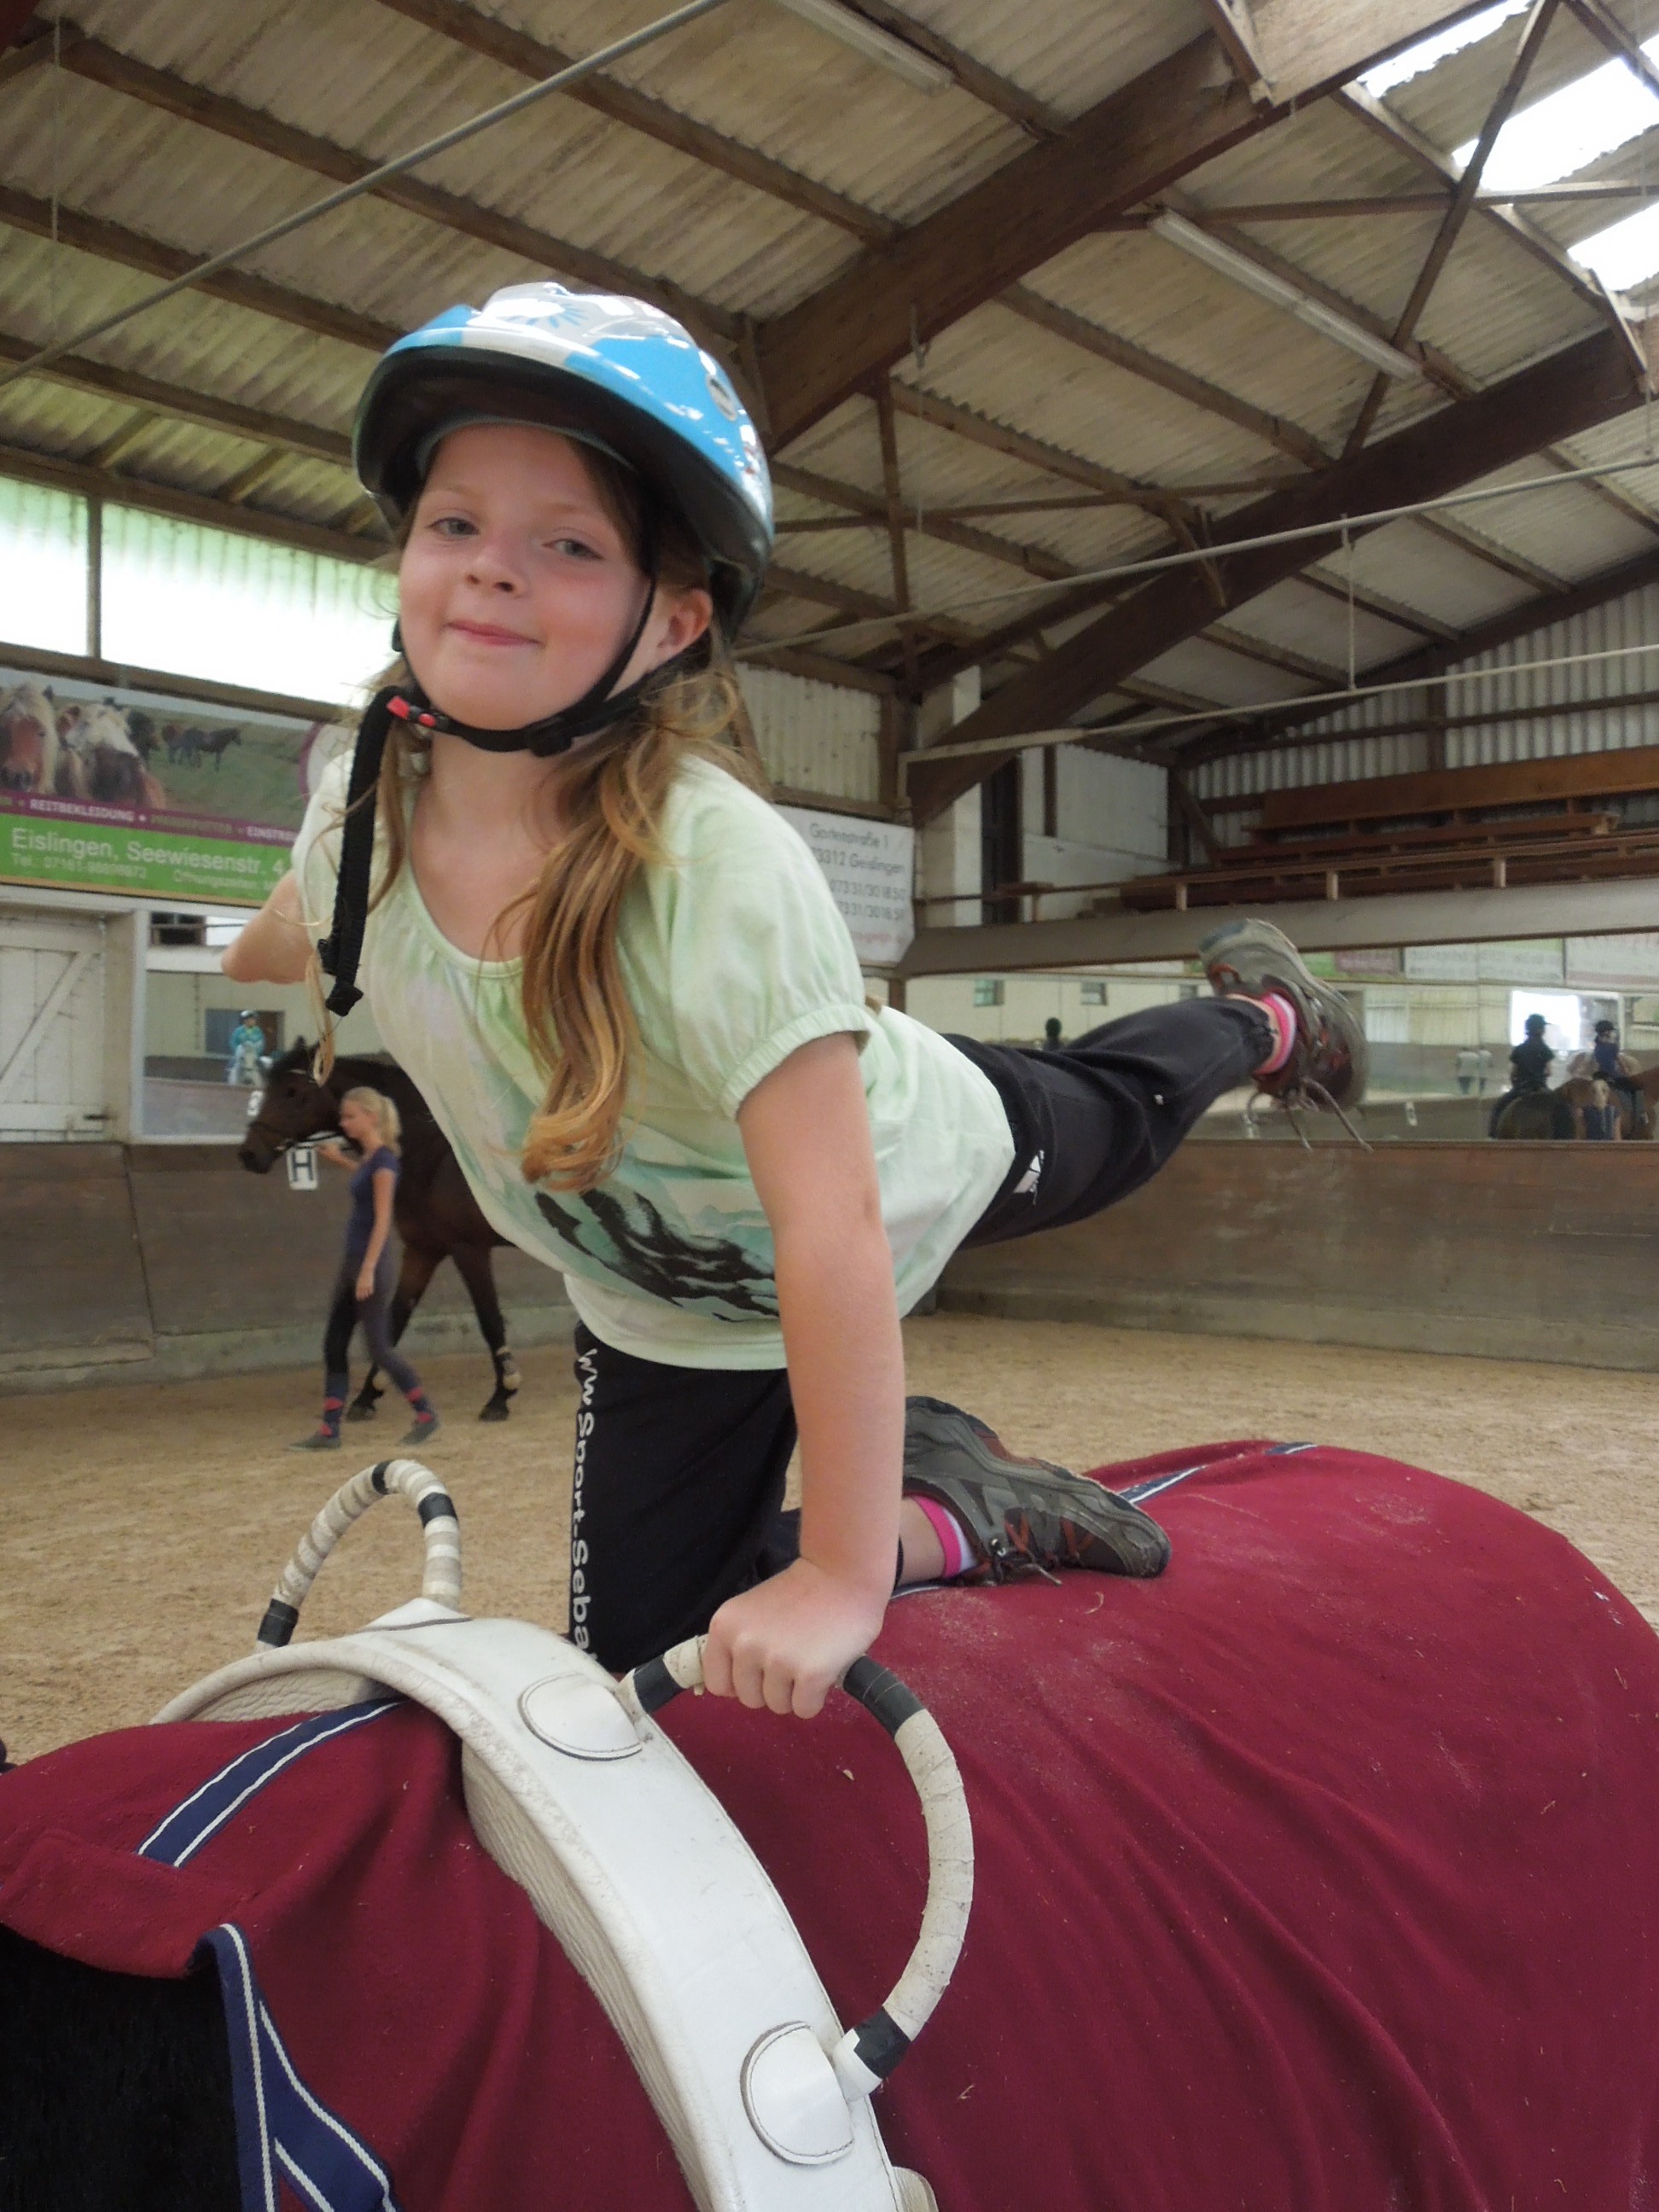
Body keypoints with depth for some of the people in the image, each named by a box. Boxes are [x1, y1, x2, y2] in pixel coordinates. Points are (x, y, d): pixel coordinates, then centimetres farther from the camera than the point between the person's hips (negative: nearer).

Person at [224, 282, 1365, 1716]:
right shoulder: (362, 811, -23)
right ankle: (952, 1510, 15)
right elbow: (293, 932, 5)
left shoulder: (716, 866, -41)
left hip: (913, 1174, -4)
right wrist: (258, 952, 28)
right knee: (640, 1668, 3)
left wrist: (841, 1576, -36)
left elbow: (834, 1236, -40)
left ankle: (1266, 1018, 51)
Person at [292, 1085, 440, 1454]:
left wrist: (368, 1269, -23)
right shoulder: (367, 1157, 10)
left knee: (378, 1347, -3)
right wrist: (340, 1161, 36)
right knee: (334, 1345, 7)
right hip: (352, 1259, 9)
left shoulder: (384, 1159, -14)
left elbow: (383, 1219, -19)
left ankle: (426, 1416, 10)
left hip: (371, 1262, -9)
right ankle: (329, 1431, 10)